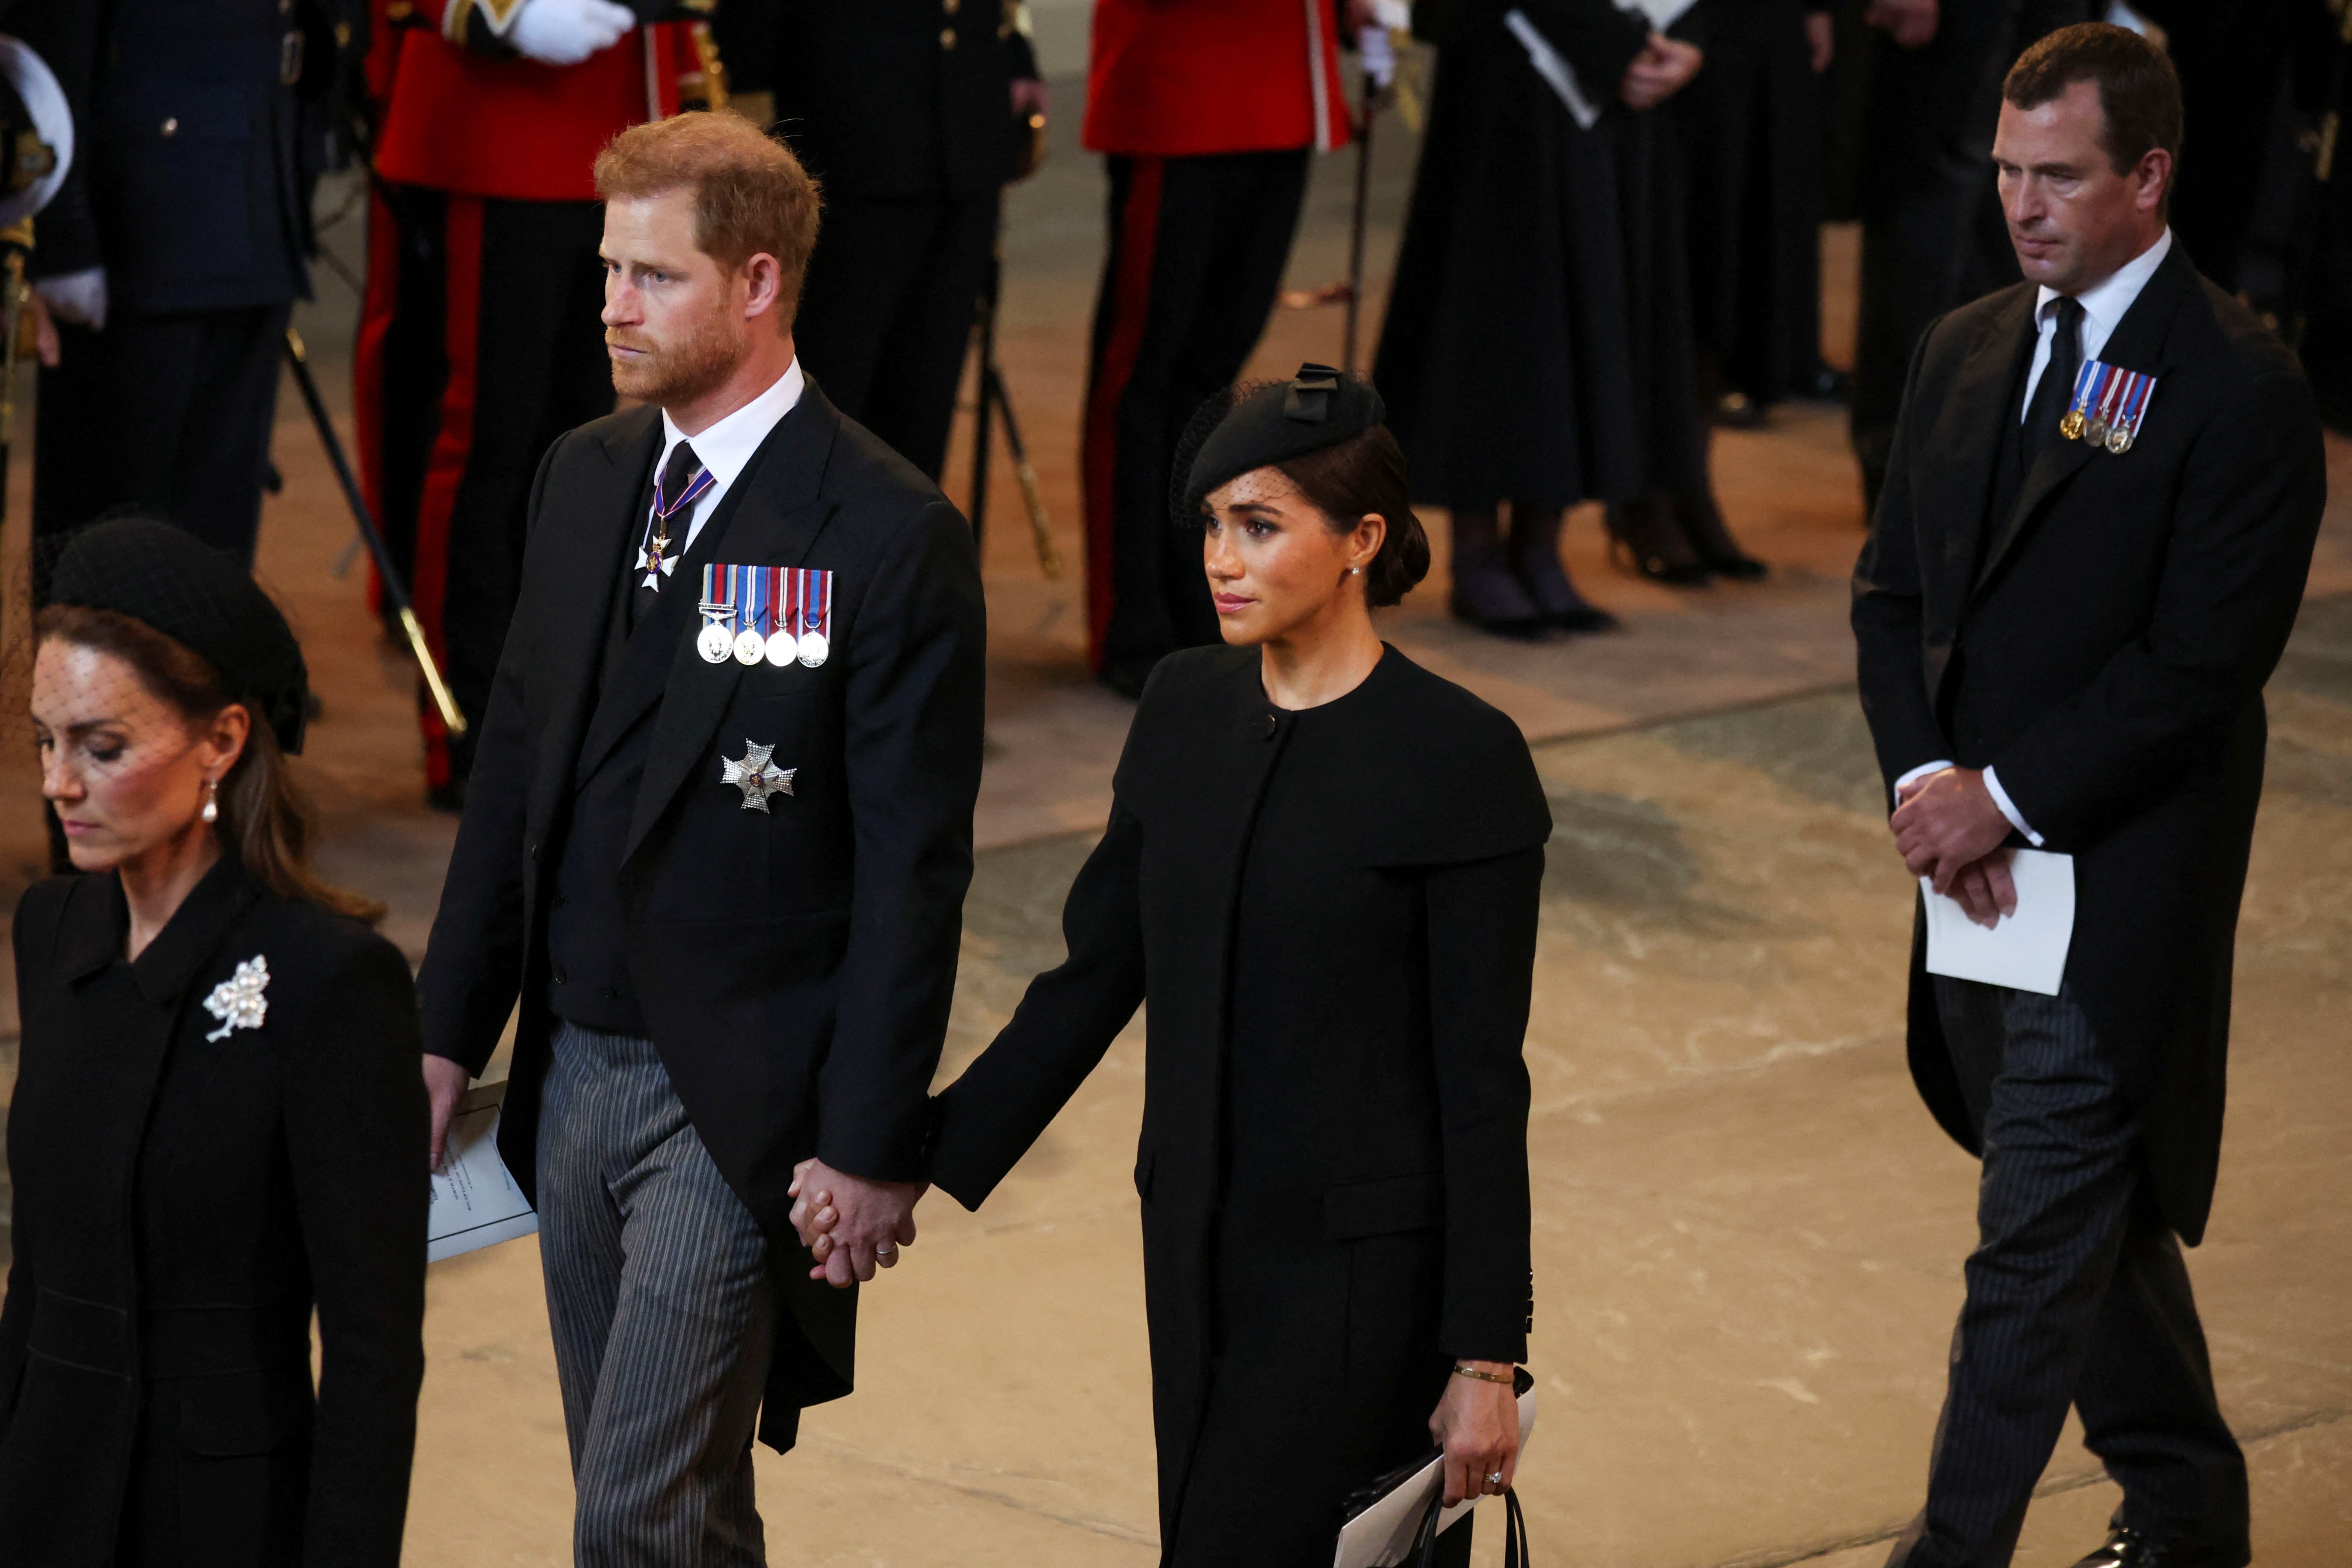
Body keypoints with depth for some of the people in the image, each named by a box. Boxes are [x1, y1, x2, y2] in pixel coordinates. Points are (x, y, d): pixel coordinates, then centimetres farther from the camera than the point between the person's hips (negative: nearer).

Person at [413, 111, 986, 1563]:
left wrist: (874, 1147, -13)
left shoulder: (893, 537, -14)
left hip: (737, 1101, -7)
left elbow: (914, 870, -13)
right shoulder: (584, 477, 8)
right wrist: (452, 1033, 12)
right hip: (574, 1066, 7)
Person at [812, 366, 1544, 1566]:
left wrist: (1485, 1358, -11)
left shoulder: (1460, 759, -12)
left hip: (1363, 1276, -6)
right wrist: (920, 1160, 5)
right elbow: (1094, 973, 11)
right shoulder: (1187, 707, 6)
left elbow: (1481, 1078, -11)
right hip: (1198, 1252, 6)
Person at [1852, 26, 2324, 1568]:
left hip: (2123, 889, -7)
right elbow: (1893, 589, 11)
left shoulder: (2241, 390, -13)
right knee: (2097, 1210, 19)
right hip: (1976, 864, 7)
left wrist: (2004, 799, -16)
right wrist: (1925, 775, -5)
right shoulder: (1965, 352, 10)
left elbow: (2198, 663, -17)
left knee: (2037, 1244, -7)